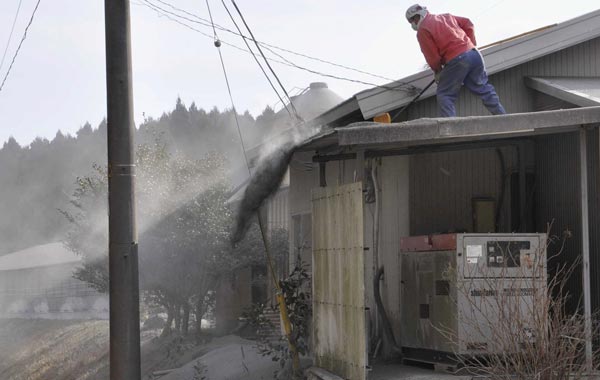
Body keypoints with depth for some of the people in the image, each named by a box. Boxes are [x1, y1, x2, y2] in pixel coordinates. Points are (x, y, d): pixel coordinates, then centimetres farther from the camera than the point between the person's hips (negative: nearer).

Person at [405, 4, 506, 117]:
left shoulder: (422, 30, 1)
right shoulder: (446, 17, 22)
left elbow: (432, 56, -2)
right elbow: (468, 24, 19)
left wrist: (437, 71, 14)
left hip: (456, 60, -7)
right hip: (473, 53, 7)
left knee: (445, 95, 4)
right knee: (484, 88, 14)